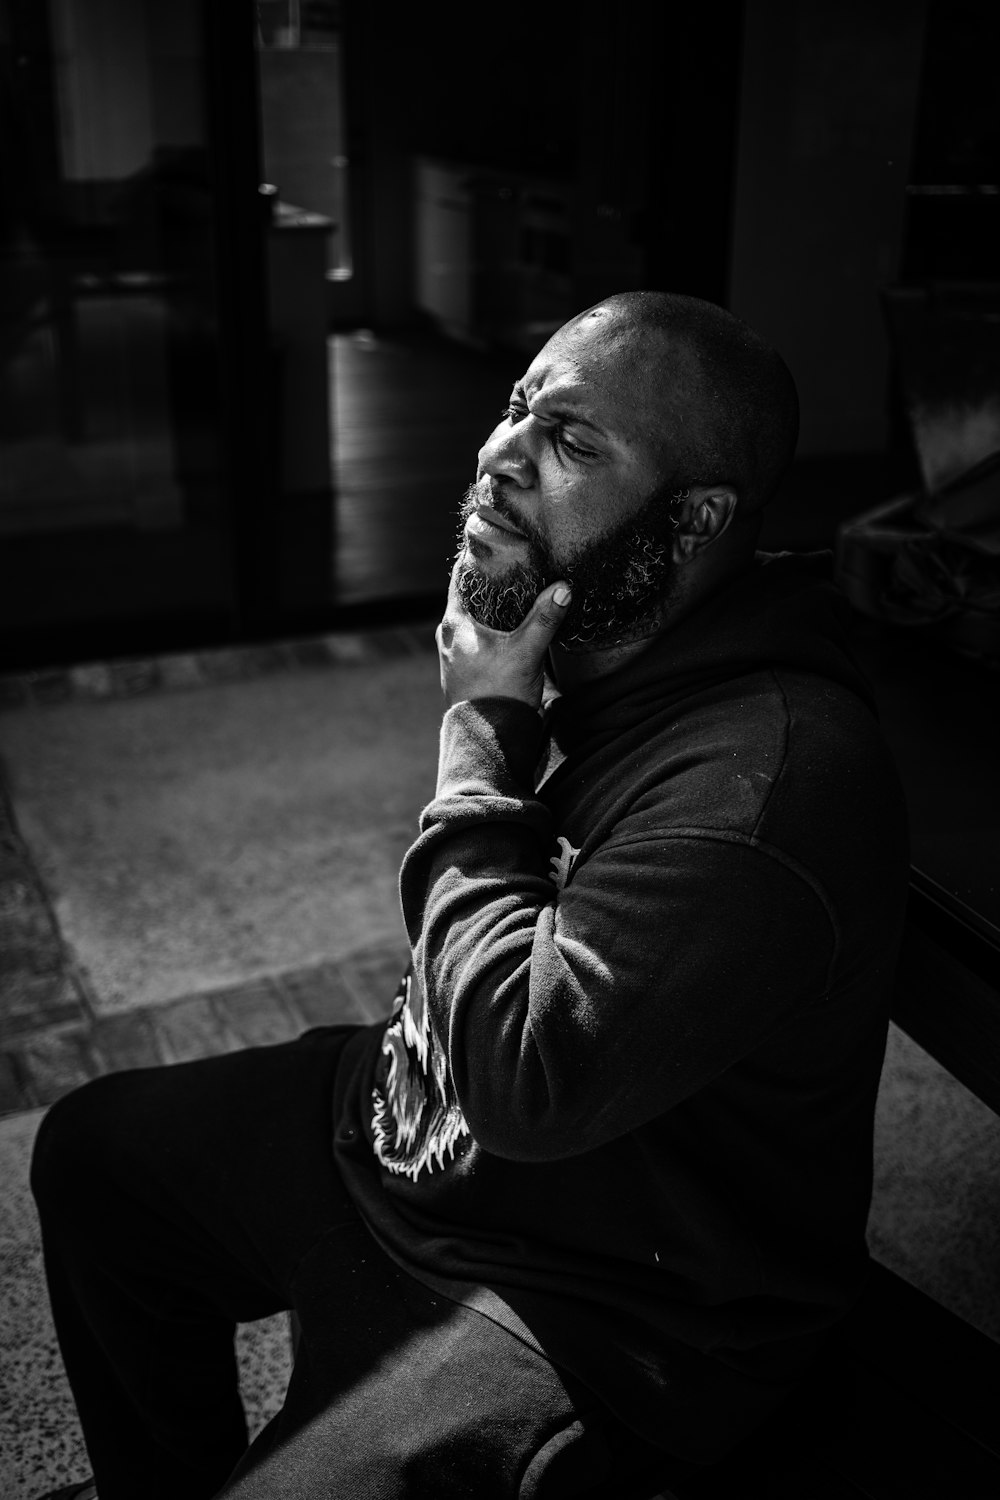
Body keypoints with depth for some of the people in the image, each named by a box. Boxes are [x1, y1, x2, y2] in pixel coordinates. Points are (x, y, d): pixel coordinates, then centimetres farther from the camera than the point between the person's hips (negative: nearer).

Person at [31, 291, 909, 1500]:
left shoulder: (771, 772, -31)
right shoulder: (580, 647, -1)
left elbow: (529, 1076, -34)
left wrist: (487, 732, -27)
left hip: (592, 1307, -8)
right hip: (411, 1130, 9)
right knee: (93, 1149, 18)